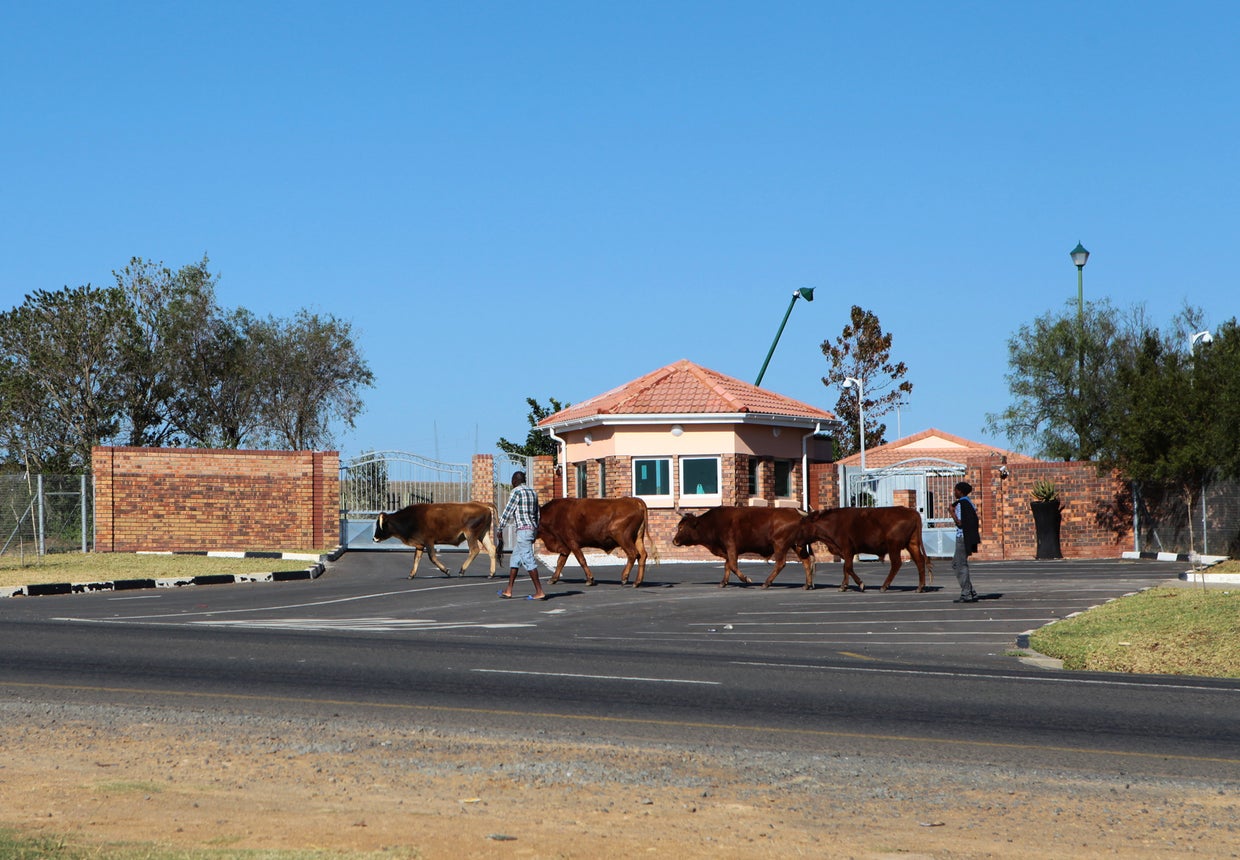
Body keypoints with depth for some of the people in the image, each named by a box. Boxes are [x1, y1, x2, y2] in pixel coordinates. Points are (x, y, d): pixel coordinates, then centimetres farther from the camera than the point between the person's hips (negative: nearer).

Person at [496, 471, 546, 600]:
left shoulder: (517, 491, -9)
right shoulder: (532, 492, 16)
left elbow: (507, 511, -7)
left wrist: (499, 528, 5)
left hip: (523, 529, -9)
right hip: (533, 528, 9)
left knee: (528, 560, -8)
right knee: (514, 559, 15)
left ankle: (539, 592, -11)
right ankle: (508, 591, 18)